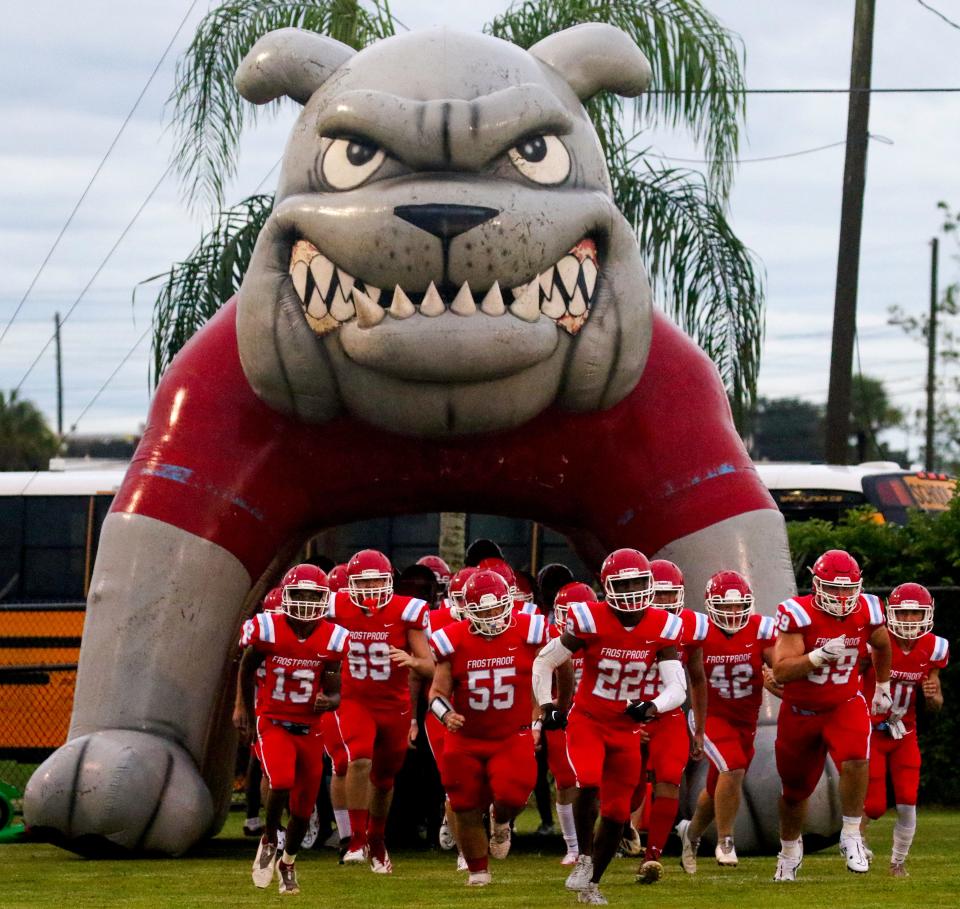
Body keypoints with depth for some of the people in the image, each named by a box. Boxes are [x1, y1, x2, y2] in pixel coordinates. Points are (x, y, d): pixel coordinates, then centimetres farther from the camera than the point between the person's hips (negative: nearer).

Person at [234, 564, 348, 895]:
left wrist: (328, 701, -23)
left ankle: (287, 863, 34)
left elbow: (334, 692, 1)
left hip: (309, 728, 3)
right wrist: (244, 707, 18)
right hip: (272, 722, -3)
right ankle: (269, 841, 1)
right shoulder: (267, 630, -11)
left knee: (304, 808, 8)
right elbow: (247, 669, 9)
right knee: (282, 782, -27)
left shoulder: (330, 639, -6)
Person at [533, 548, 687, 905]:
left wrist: (652, 706, -31)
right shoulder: (589, 620, -15)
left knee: (616, 812, 5)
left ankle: (591, 884, 24)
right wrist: (547, 707, -14)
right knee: (589, 783, -28)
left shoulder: (662, 628, -8)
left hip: (626, 729, 3)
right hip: (587, 721, -3)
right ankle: (584, 858, -7)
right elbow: (544, 663, -3)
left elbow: (677, 688, -11)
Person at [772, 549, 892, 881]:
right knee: (796, 790, 15)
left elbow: (881, 647, 14)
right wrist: (819, 655, -40)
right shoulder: (799, 614, -22)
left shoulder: (866, 611, -11)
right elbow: (781, 672, -28)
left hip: (845, 705, 1)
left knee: (855, 761, -30)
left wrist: (882, 686, 22)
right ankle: (789, 850, 42)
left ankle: (851, 837, -15)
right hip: (800, 712, -1)